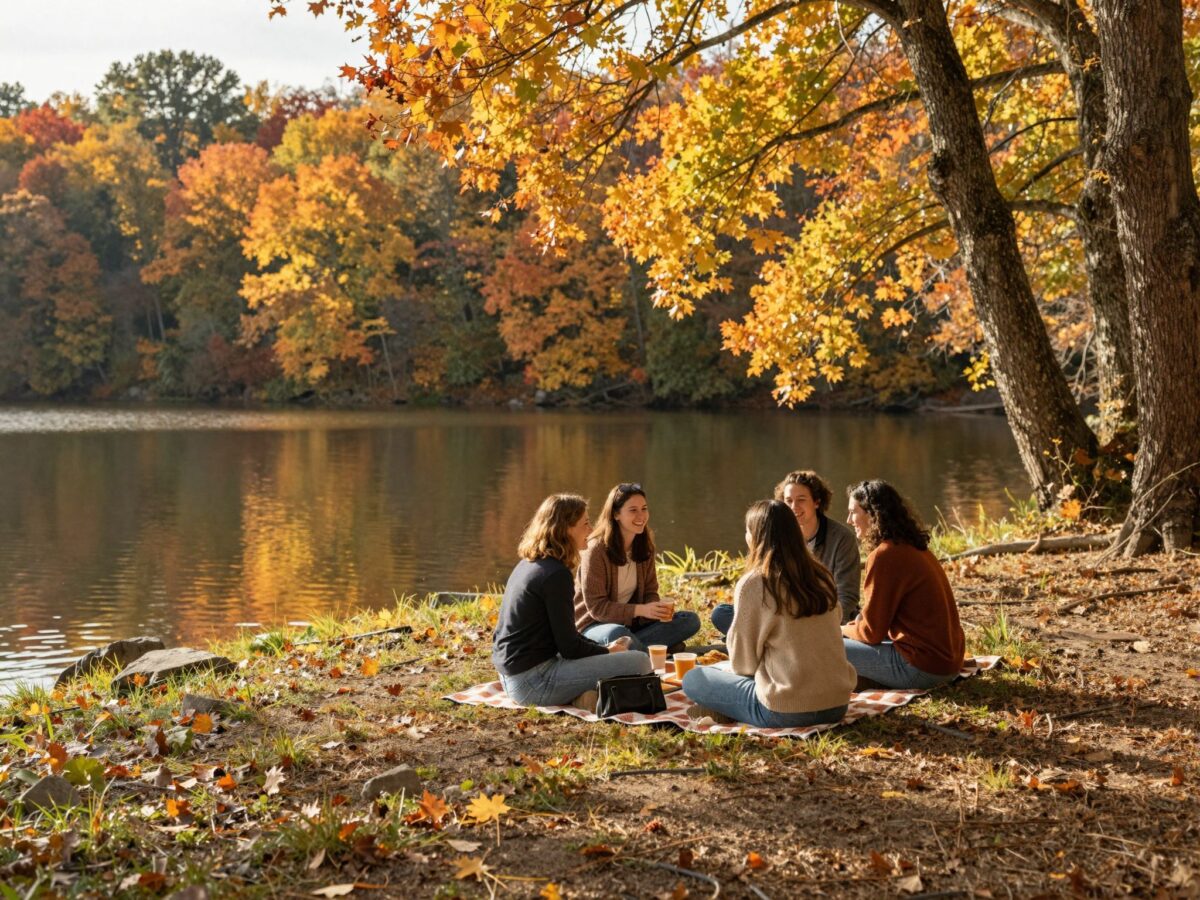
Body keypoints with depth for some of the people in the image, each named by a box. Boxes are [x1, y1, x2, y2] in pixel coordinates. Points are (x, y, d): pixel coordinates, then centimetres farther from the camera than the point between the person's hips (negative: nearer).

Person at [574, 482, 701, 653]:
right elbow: (596, 607, -19)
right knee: (618, 634, -41)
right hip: (595, 625, -7)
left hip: (631, 622, 7)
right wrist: (640, 609, -30)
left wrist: (658, 608, -19)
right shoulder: (597, 549, -18)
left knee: (691, 620, -9)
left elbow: (650, 591, 6)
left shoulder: (644, 546, 3)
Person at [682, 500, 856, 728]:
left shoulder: (753, 584, -12)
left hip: (787, 714, -6)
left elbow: (743, 662, -4)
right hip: (838, 705, 6)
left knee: (693, 679, 10)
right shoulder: (822, 578, 5)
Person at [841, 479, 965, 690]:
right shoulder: (915, 547, 10)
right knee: (853, 637, 25)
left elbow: (872, 632, -12)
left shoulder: (885, 555, -17)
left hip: (921, 668, -9)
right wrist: (855, 626, 11)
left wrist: (843, 630, 7)